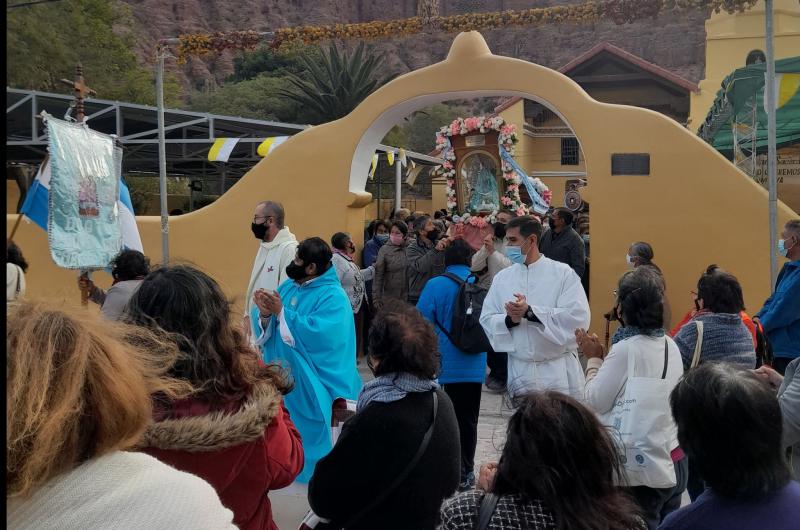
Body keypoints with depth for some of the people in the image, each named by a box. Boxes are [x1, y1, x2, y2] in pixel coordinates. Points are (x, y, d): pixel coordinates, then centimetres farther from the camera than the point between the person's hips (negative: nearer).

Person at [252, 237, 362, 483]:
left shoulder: (333, 296, -15)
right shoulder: (288, 286, 8)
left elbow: (317, 333, -28)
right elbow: (269, 330, 8)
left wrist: (281, 312, -23)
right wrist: (266, 314, -16)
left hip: (311, 382, -7)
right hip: (281, 375, 7)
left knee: (306, 431, 3)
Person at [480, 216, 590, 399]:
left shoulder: (563, 273, -3)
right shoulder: (502, 278, 8)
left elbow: (578, 317, -15)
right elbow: (486, 320, 5)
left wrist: (529, 312, -19)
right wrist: (510, 320, -16)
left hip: (560, 370, -3)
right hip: (519, 369, 3)